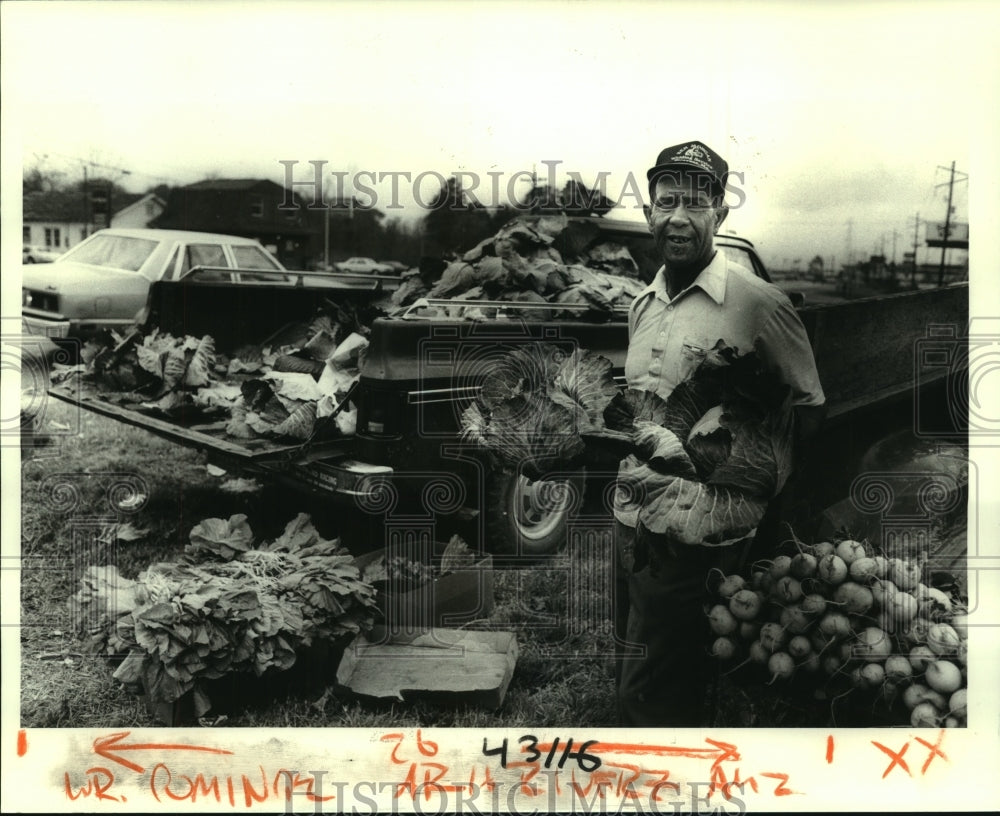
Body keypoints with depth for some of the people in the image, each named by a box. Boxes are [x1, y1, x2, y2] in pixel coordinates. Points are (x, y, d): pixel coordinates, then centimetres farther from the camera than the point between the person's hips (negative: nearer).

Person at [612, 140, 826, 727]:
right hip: (632, 519, 8)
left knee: (651, 698, -1)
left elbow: (809, 410, -7)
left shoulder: (758, 302, -12)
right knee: (633, 674, 20)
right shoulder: (643, 304, 11)